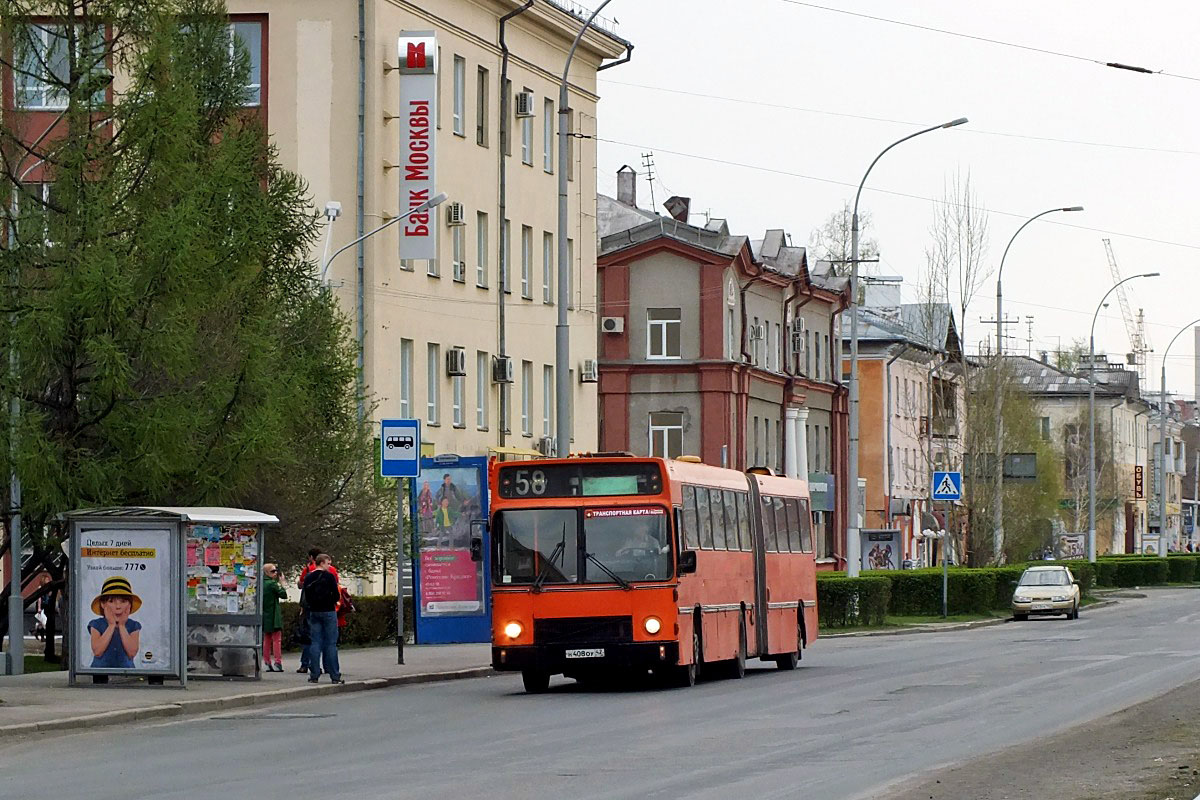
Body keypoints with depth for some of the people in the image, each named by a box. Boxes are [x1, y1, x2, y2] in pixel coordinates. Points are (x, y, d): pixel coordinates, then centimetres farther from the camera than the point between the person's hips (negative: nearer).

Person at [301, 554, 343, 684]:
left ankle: (314, 674, 3)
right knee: (331, 644, -1)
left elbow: (306, 597, 9)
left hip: (314, 612, 5)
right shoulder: (328, 576, -9)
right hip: (328, 612, -5)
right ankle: (335, 676, -1)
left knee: (315, 643, 7)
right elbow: (337, 596, -10)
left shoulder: (308, 578, 7)